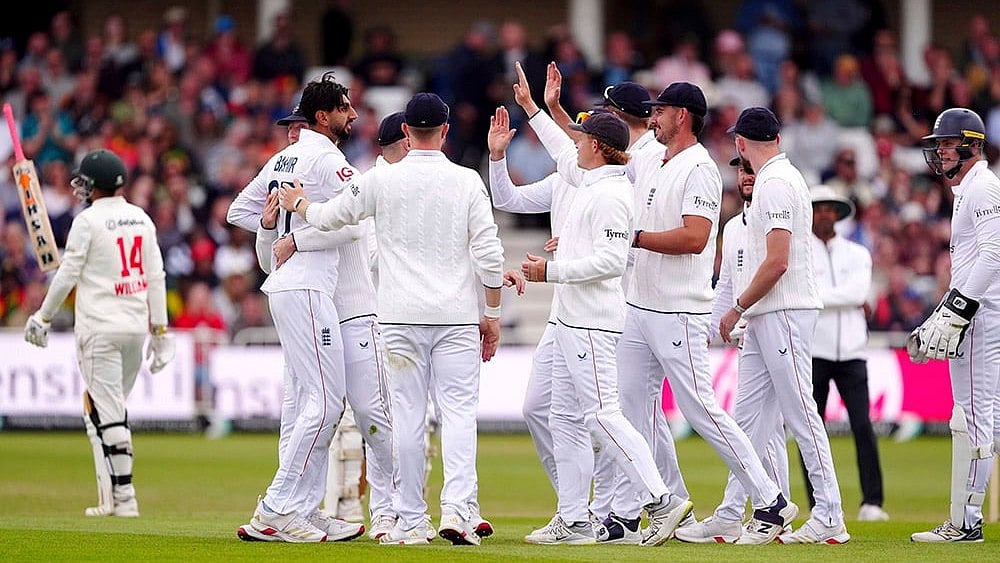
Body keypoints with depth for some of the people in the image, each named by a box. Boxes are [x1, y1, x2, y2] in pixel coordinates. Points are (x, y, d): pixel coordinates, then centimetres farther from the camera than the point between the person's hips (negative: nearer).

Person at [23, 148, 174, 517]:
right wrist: (160, 330, 13)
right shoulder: (141, 218, 10)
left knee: (106, 412, -5)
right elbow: (156, 276, 10)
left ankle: (122, 497, -10)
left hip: (100, 328, -6)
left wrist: (43, 317, 4)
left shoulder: (88, 221, -9)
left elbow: (67, 274, -7)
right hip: (137, 325, 6)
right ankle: (115, 493, 11)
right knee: (114, 409, 15)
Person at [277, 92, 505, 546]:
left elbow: (330, 217, 11)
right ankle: (457, 509, -15)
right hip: (457, 318, 0)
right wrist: (492, 314, 9)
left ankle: (411, 522, 5)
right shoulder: (467, 182, -1)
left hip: (402, 317, 0)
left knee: (407, 416, 4)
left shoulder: (382, 180, -1)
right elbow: (489, 254, -3)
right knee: (458, 411, 0)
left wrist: (298, 204, 32)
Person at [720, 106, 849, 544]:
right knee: (749, 415, 9)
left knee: (800, 412, -10)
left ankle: (829, 518, -9)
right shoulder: (775, 179, 18)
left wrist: (737, 309, -12)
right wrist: (744, 311, 20)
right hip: (765, 317, 10)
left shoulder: (776, 184, -14)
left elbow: (777, 262, -21)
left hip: (784, 312, -10)